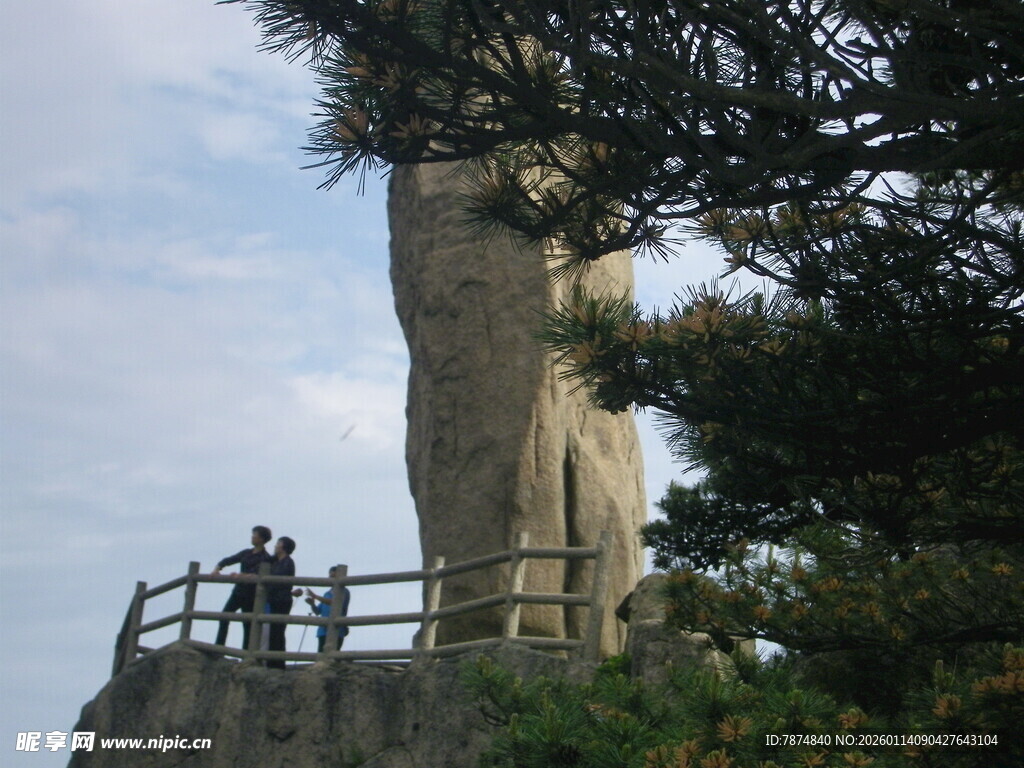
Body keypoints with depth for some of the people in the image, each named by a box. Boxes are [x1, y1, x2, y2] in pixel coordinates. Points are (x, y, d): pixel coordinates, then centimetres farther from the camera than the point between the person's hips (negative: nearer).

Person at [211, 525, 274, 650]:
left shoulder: (265, 558, -8)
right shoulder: (247, 553, 13)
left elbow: (256, 572, -23)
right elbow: (229, 560, 9)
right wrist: (217, 568, -8)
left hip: (250, 594, -7)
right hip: (238, 590, 7)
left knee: (247, 624, -3)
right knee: (224, 617, 1)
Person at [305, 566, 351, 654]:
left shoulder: (343, 591, 1)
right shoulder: (327, 594, 22)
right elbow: (318, 611, 20)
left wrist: (315, 596, -21)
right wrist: (312, 604, -3)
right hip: (323, 630, 7)